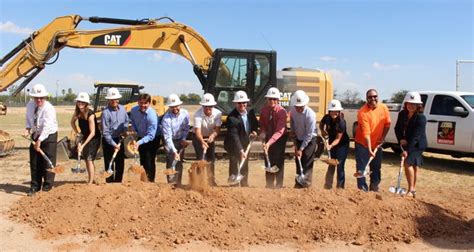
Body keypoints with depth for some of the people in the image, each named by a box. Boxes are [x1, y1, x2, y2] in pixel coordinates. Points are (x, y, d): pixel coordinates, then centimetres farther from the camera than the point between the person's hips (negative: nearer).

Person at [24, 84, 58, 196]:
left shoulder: (49, 108, -23)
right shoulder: (30, 105, -2)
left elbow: (47, 127, -29)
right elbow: (28, 119, 14)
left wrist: (39, 141, -33)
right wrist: (27, 128, -6)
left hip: (48, 136, -6)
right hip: (35, 136, 6)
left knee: (48, 161, -2)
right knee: (34, 162, 8)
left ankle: (47, 186, 11)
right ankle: (34, 186, 17)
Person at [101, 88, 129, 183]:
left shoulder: (122, 108, 0)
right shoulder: (106, 113, -18)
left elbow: (126, 120, 16)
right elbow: (105, 132, -18)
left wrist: (124, 130, -3)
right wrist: (114, 144, -20)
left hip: (120, 140, 6)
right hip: (109, 141, -6)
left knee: (120, 164, 13)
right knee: (109, 165, -1)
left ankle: (118, 182, 26)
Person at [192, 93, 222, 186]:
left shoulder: (217, 113, -20)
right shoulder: (198, 114, -30)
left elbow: (217, 128, -23)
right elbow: (197, 130, -39)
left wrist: (212, 135, -45)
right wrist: (203, 142, -55)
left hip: (210, 137, 4)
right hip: (199, 138, -3)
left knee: (211, 159, 10)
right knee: (201, 159, -14)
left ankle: (211, 180, 24)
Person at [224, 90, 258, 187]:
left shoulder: (250, 112, -7)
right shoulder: (232, 117, -28)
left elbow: (255, 124, 12)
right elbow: (234, 136, -33)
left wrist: (254, 131, -11)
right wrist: (240, 151, -40)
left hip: (245, 143, 7)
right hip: (233, 145, -6)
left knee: (245, 167, 19)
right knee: (234, 168, -5)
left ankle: (244, 185, 34)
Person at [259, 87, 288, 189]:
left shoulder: (282, 112, -25)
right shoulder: (264, 110, -9)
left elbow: (279, 131, -33)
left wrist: (269, 142, -44)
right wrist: (262, 132, -16)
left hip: (280, 138, -5)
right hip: (268, 137, 5)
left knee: (278, 161, -6)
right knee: (268, 160, 8)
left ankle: (279, 185, 4)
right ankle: (269, 185, 19)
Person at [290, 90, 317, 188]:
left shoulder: (310, 114, -29)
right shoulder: (293, 110, -13)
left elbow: (309, 135, -25)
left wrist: (301, 149, -23)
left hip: (310, 140, -6)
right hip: (298, 139, 6)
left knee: (307, 163, -8)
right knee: (298, 161, 10)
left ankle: (306, 184, -3)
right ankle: (298, 183, 20)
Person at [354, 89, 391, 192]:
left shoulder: (384, 108, -7)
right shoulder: (362, 112, -23)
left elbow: (387, 124, 6)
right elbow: (366, 133, -27)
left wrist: (383, 137, -3)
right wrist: (369, 149, -31)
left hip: (377, 144, 5)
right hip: (363, 144, -5)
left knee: (376, 168, 15)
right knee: (361, 168, -3)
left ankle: (374, 187, 31)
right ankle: (362, 189, 6)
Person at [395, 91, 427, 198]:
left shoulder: (421, 118, -22)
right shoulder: (402, 114, -2)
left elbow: (416, 136, -27)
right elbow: (397, 128, 5)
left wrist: (407, 150, -32)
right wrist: (401, 139, -14)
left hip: (417, 145, -6)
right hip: (406, 143, 6)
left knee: (408, 163, -17)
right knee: (413, 166, 13)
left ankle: (411, 190, -7)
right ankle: (413, 189, 23)